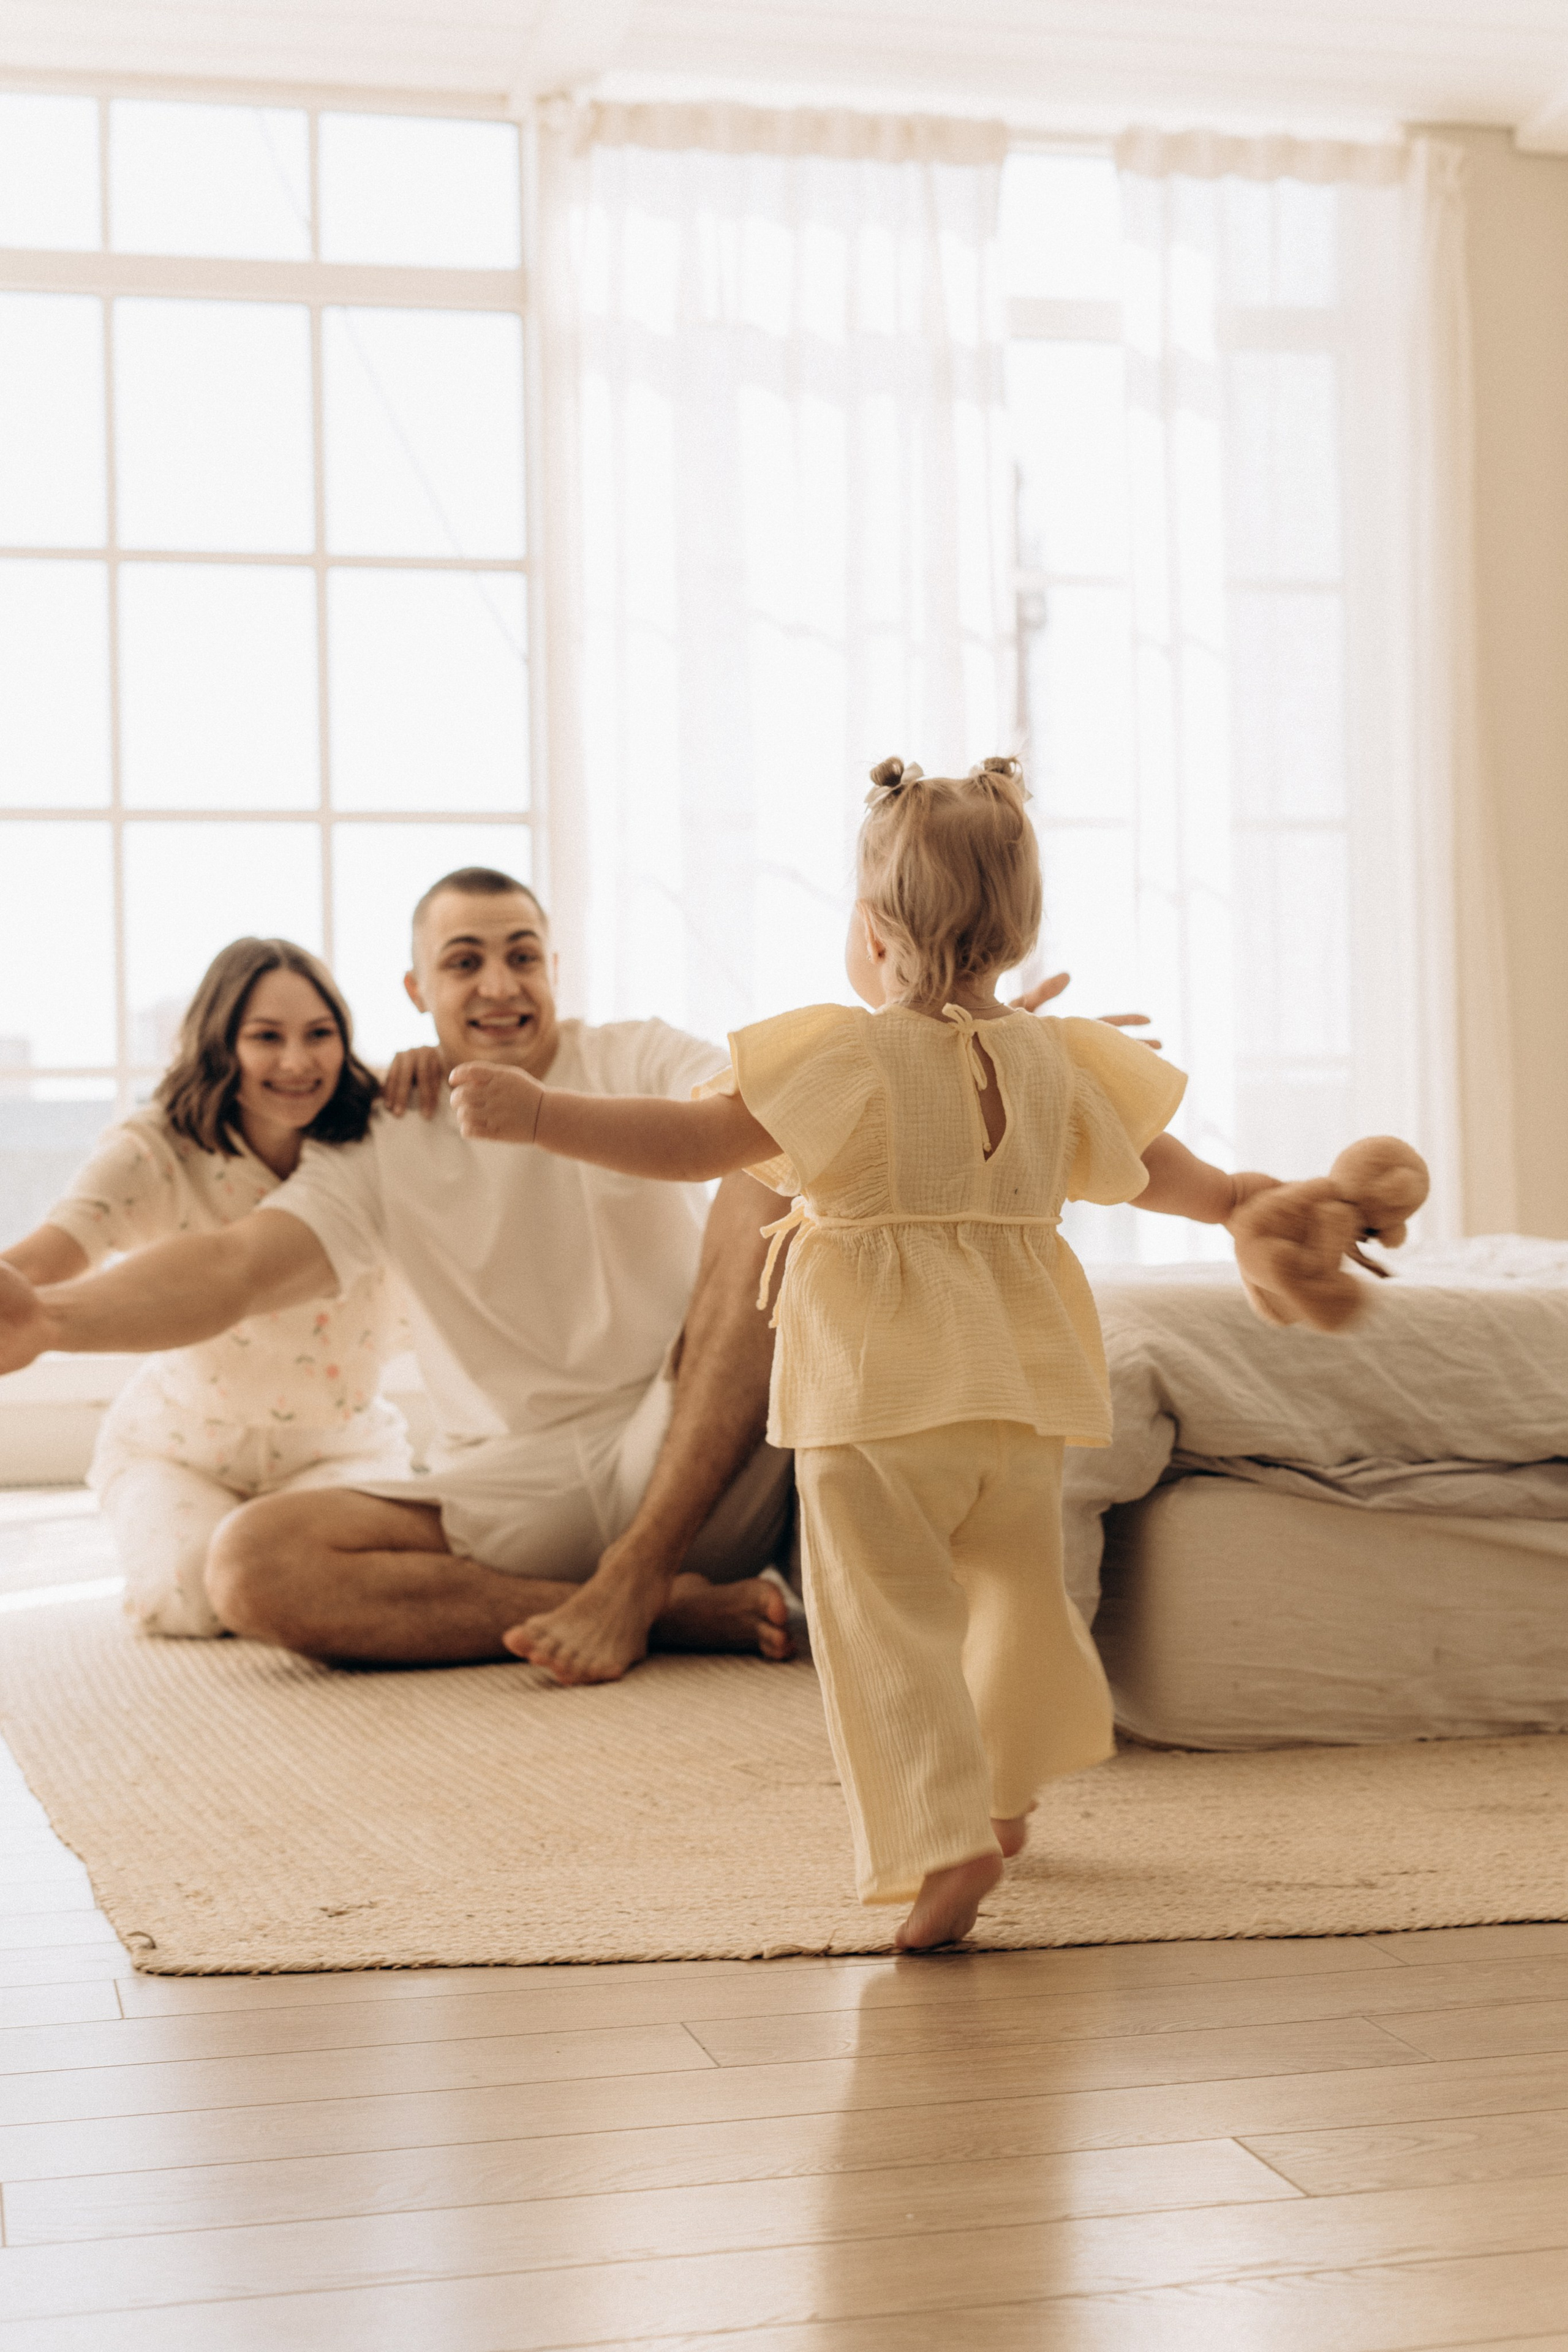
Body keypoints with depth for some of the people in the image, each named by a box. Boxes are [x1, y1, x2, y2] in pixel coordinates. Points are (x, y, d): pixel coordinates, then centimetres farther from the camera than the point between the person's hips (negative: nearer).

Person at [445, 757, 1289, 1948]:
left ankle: (944, 1837, -15)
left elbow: (697, 1140, -19)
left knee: (886, 1621, -3)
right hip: (1021, 1385, 6)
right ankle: (1003, 1795, 40)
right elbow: (1159, 1166, 21)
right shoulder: (1053, 1061, 7)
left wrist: (538, 1114, -16)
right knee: (1017, 1590, 24)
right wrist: (1229, 1195, 41)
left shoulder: (847, 1054, -11)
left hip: (879, 1398, -6)